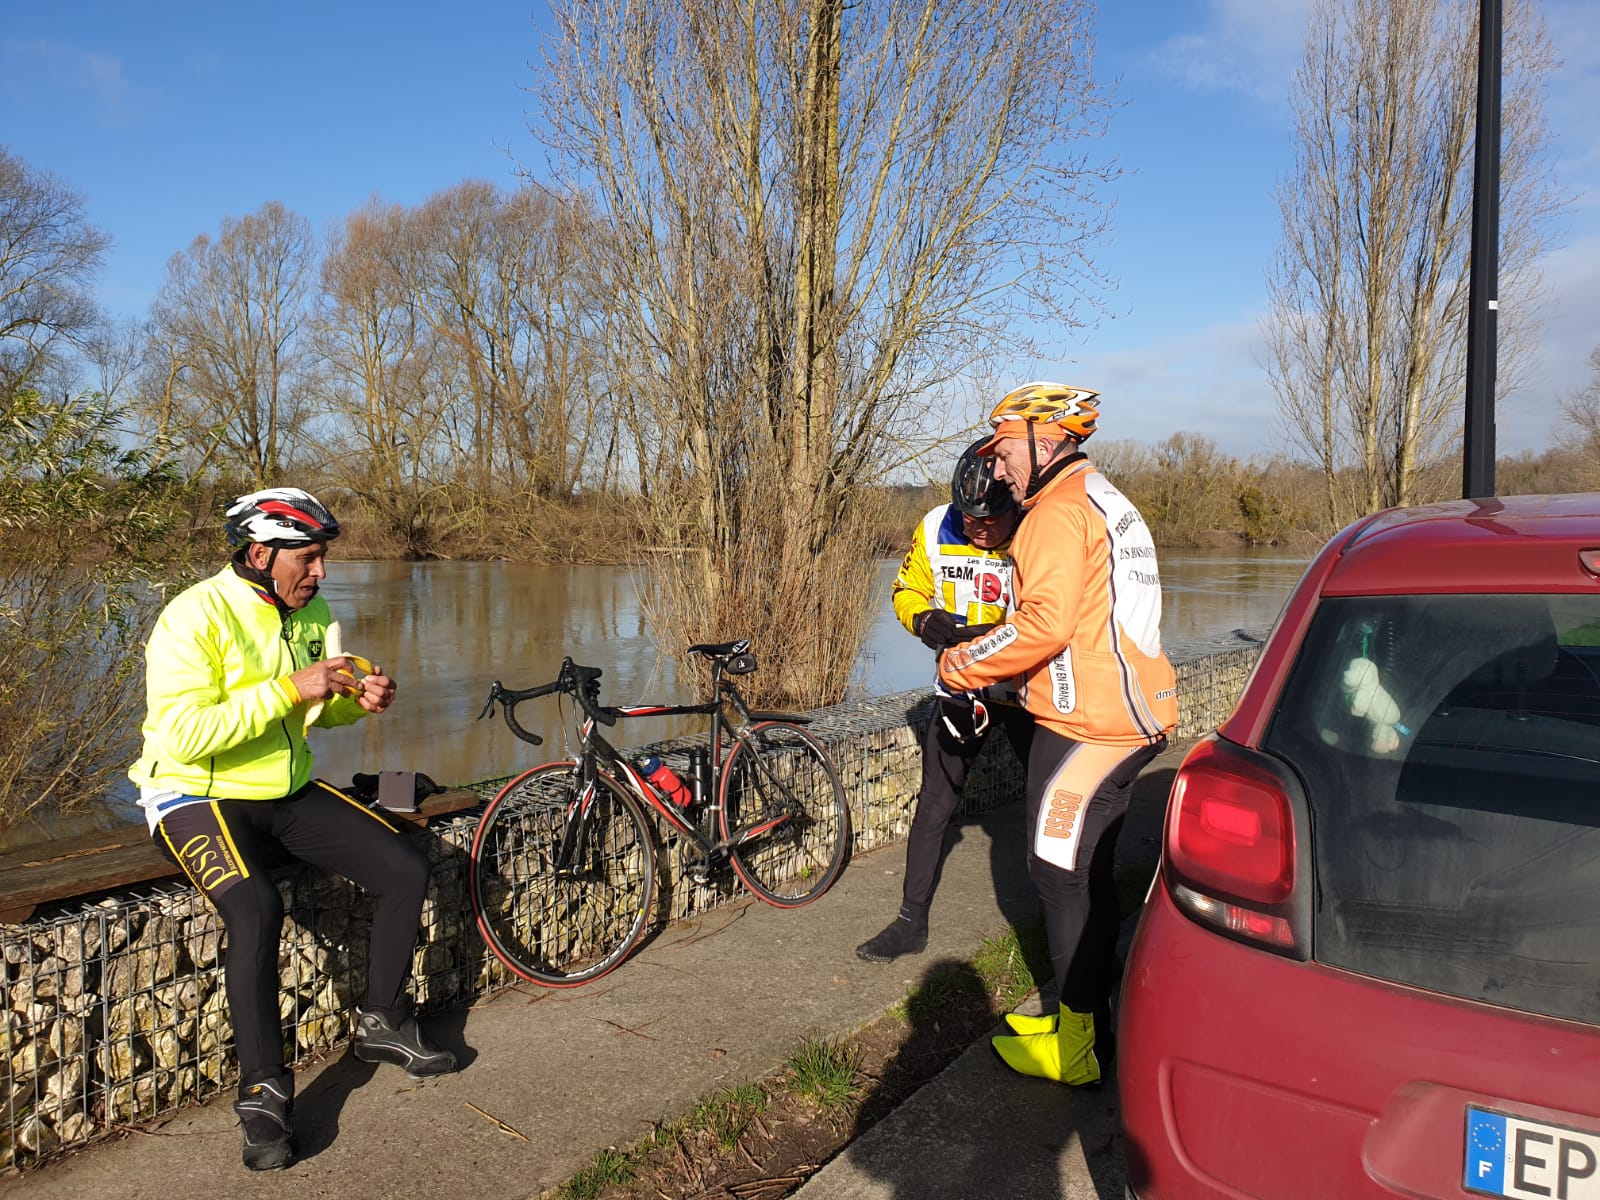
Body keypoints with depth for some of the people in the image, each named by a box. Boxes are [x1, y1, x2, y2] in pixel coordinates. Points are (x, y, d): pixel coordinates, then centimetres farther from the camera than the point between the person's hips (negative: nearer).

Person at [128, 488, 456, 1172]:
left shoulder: (312, 612, 3)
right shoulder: (195, 617, -19)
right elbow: (185, 735, -28)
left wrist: (360, 697, -8)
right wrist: (289, 689, -31)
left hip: (289, 793, 7)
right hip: (199, 797, -7)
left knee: (407, 868, -6)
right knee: (256, 909, -34)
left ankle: (382, 1024, 13)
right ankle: (264, 1091, -17)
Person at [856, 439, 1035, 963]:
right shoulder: (936, 530, -10)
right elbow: (908, 591, 3)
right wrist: (924, 620, -20)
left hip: (1026, 686, -2)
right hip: (961, 684, 2)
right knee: (934, 802, 4)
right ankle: (912, 922, 16)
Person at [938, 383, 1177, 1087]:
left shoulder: (1060, 509, -13)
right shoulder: (1107, 503, 21)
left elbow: (1046, 622, -24)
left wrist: (962, 665, -11)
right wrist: (986, 658, 12)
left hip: (1084, 724, -10)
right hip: (1126, 717, 10)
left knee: (1060, 874, -1)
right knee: (1086, 872, 18)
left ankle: (1079, 1048, 9)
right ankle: (1087, 1013, 30)